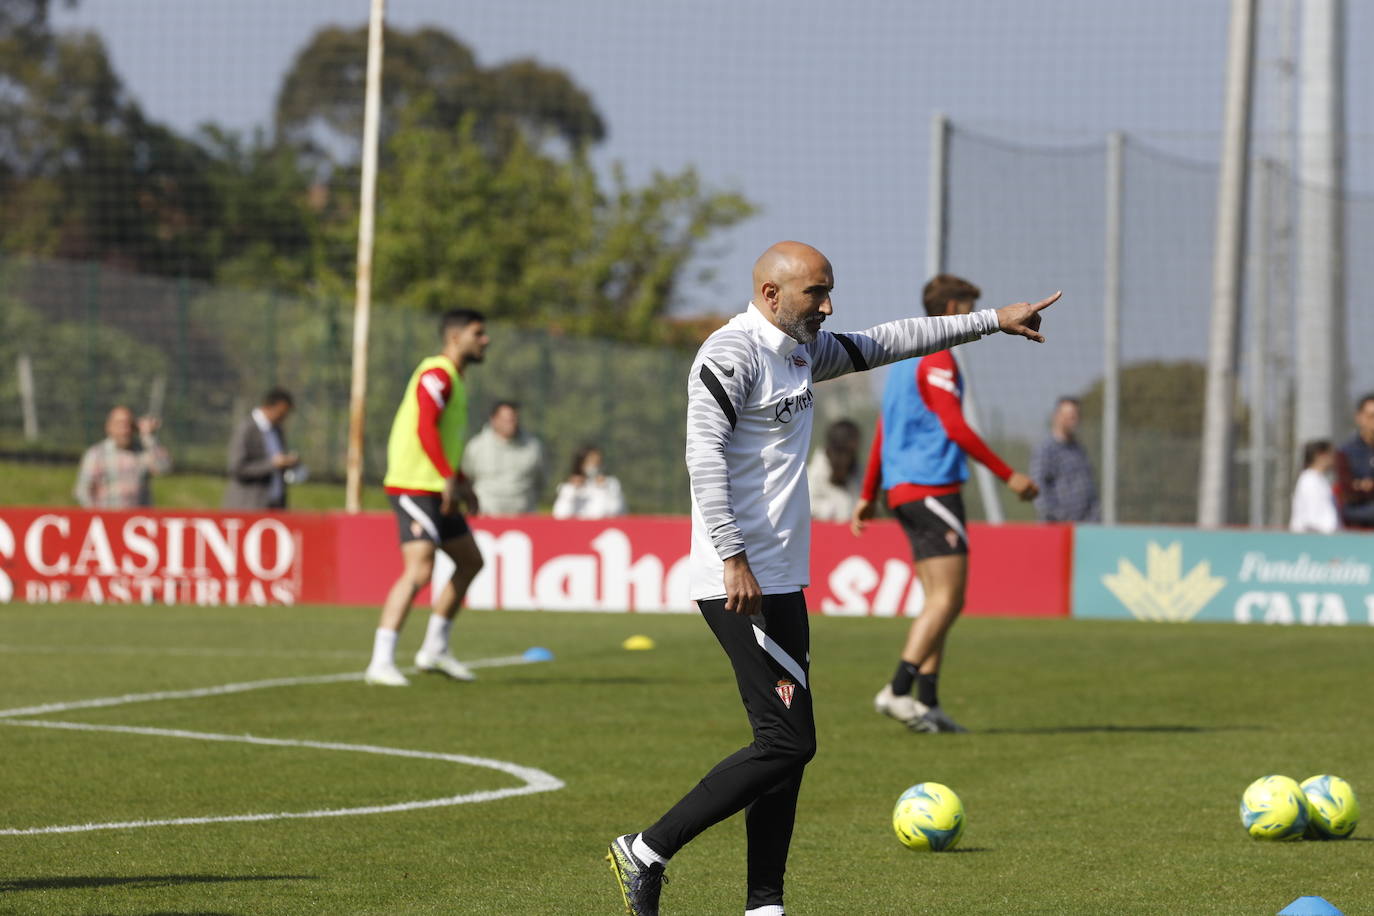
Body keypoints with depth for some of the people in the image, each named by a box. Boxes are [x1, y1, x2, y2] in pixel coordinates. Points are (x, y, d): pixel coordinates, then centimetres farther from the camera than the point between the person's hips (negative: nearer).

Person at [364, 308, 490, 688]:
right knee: (419, 571, -19)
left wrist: (461, 483, 22)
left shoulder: (454, 379, 20)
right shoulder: (436, 374, -12)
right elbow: (425, 429, -24)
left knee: (470, 562, 16)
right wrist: (448, 477, -29)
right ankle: (380, 662, -19)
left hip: (436, 491, 11)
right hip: (415, 486, -11)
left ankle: (435, 649, 23)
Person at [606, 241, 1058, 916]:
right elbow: (705, 457, -21)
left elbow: (886, 342, 30)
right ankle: (646, 854, -9)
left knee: (785, 745, 8)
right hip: (742, 584, -10)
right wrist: (733, 558, -28)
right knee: (788, 742, -14)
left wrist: (993, 321, 32)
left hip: (781, 582, 10)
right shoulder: (731, 354, -12)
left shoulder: (803, 350, 17)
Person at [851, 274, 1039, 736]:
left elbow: (883, 432, 23)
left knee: (939, 601, 9)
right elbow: (956, 429, -18)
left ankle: (927, 703, 4)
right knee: (947, 599, -11)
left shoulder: (905, 358, 20)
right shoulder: (937, 359, -10)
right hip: (932, 486, -10)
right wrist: (1009, 476, -14)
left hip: (903, 489, 10)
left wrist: (868, 495, 26)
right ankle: (898, 690, -17)